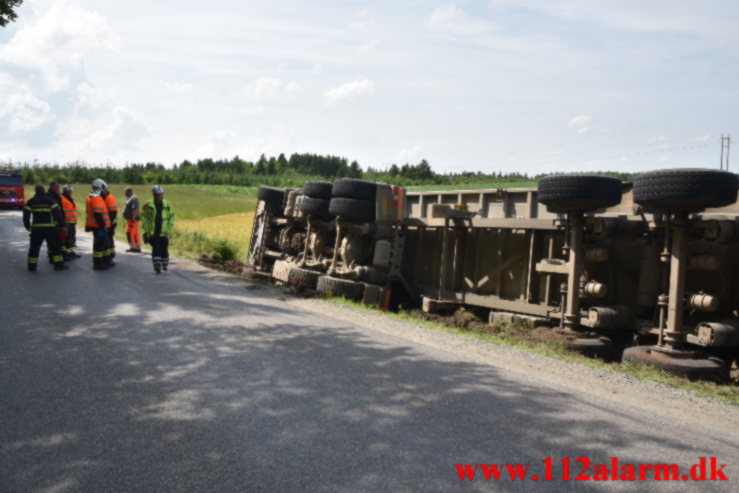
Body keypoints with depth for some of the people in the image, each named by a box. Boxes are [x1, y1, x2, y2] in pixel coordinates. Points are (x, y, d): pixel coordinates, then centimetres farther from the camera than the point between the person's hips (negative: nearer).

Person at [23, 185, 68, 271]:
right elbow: (57, 212, -6)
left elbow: (26, 214, 4)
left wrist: (27, 225, 14)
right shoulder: (50, 200, -1)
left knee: (34, 247, 12)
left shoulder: (31, 201, 6)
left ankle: (32, 266, 13)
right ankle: (58, 264, 1)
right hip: (49, 227, -2)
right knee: (55, 246, 5)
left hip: (36, 228, 2)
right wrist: (58, 222, 5)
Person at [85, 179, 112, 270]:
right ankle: (97, 263, -1)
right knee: (99, 243, -5)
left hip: (99, 225, 10)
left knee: (104, 242, 17)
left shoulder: (91, 197, 16)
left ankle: (106, 260, 25)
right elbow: (97, 214, -23)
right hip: (98, 226, -10)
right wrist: (103, 225, -21)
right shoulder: (96, 198, -17)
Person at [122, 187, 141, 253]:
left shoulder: (133, 198, -14)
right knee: (135, 234, 10)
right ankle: (138, 248, 13)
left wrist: (133, 218, -28)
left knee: (129, 233, -12)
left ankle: (132, 247, -13)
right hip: (130, 220, 11)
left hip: (132, 220, -11)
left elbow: (135, 209, -24)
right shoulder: (131, 198, 19)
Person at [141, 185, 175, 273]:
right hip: (152, 232, -2)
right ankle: (157, 266, -5)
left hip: (163, 233, 2)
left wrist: (169, 228, 2)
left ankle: (165, 265, 26)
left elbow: (172, 216, 10)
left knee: (164, 249, 5)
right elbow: (143, 217, 5)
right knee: (156, 249, -10)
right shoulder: (148, 205, -4)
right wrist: (146, 228, -1)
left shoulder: (167, 205, 2)